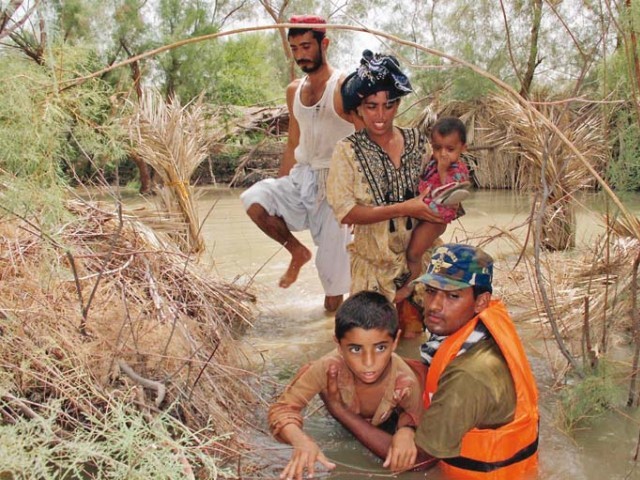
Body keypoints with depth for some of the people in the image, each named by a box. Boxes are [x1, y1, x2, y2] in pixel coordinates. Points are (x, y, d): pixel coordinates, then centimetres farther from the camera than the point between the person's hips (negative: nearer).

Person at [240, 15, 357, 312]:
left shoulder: (344, 88, -11)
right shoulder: (294, 91, 9)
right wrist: (278, 190, 14)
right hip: (300, 177, 6)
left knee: (332, 267, 0)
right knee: (254, 200, -20)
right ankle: (297, 252, 2)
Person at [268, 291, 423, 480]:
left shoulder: (405, 382, -41)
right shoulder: (329, 368, -42)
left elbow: (414, 416, -19)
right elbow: (282, 408, -33)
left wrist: (406, 432, -43)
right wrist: (301, 441, -53)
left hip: (385, 428, 1)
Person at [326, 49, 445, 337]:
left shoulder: (418, 142, 1)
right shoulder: (348, 150, -10)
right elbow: (345, 212, -17)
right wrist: (403, 208, -22)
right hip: (373, 258, -3)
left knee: (413, 331, 9)